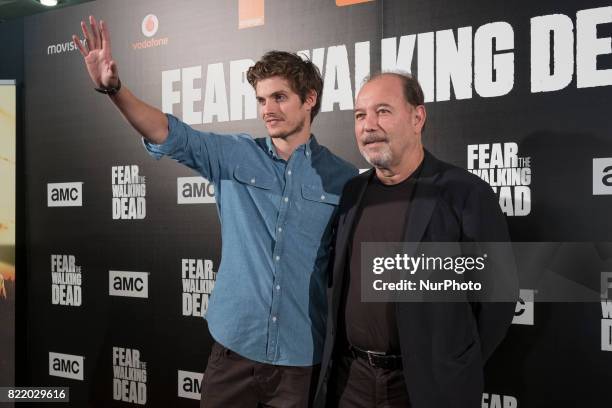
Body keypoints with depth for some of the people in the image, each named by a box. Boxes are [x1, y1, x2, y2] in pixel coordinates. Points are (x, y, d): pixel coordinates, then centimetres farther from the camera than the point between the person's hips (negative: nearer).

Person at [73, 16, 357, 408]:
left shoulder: (344, 179, -2)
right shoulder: (235, 156, 0)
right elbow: (172, 136, -11)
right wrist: (113, 88, -26)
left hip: (304, 357, -1)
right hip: (234, 345, 2)